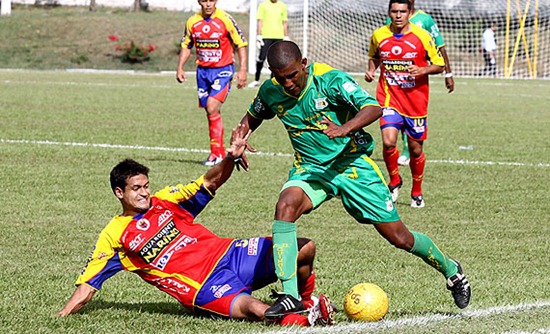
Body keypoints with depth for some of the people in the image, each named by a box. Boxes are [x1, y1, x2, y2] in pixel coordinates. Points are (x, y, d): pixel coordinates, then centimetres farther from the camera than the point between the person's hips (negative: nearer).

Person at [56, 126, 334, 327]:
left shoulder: (165, 201, 11)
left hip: (228, 253, 5)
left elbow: (209, 183, 12)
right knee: (256, 310, -38)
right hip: (205, 288, -5)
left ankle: (305, 300, 18)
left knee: (305, 249, -8)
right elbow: (87, 285, 2)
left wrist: (230, 158, -8)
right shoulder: (114, 236, 2)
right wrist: (59, 319, -9)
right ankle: (304, 320, -17)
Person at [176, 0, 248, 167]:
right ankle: (220, 152, 17)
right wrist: (180, 68, 5)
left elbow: (241, 44, -5)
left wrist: (242, 70, -11)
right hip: (202, 70, 5)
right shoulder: (192, 22, 3)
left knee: (212, 108, -18)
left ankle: (217, 153, -12)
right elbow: (186, 46, 16)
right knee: (210, 112, 7)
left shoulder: (226, 20, -10)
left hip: (223, 70, -5)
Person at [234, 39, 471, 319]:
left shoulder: (330, 80, -20)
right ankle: (289, 296, -31)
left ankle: (450, 270, 30)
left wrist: (345, 128, -47)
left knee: (398, 237, 0)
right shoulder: (270, 91, -5)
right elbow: (252, 117, 15)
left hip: (352, 163, -3)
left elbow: (373, 108, -28)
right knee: (286, 205, -31)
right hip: (310, 168, 3)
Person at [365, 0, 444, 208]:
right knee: (388, 141, -20)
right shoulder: (378, 36, 0)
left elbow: (439, 65, 0)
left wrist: (423, 70, -19)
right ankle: (394, 180, 8)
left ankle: (417, 192, 29)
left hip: (415, 99, 0)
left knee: (415, 148, 7)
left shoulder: (422, 37, -7)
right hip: (389, 98, 1)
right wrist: (371, 70, 0)